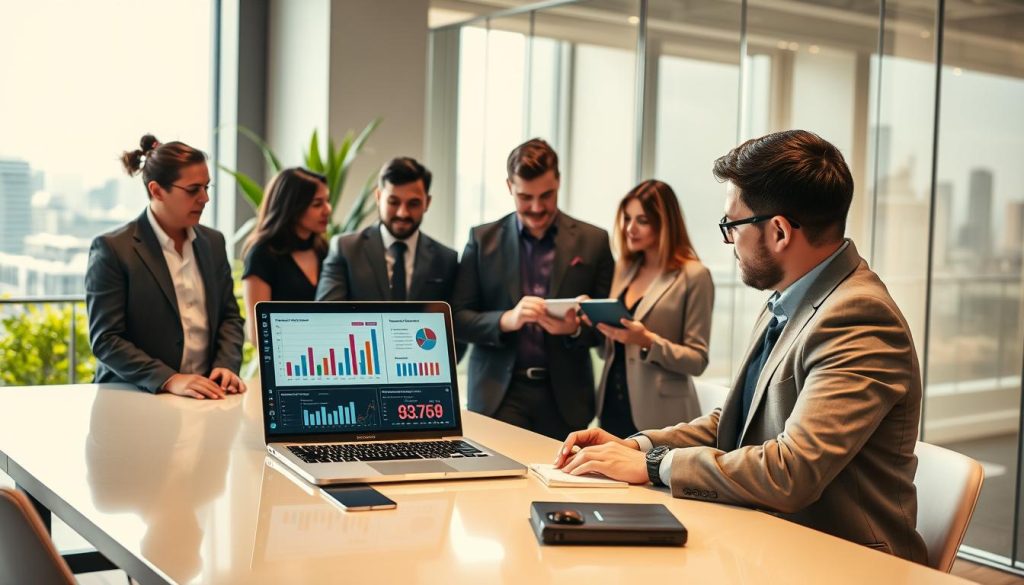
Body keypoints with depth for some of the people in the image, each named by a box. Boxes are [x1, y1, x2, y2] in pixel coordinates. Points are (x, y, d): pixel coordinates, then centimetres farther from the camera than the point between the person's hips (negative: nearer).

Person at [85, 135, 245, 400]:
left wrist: (226, 366, -4)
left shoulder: (213, 242, 10)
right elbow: (105, 339, -10)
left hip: (204, 395, 3)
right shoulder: (112, 249, -6)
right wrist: (169, 380, -20)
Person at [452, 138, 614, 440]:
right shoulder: (483, 239, 4)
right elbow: (458, 318, 1)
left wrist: (576, 328, -16)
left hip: (565, 398, 1)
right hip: (498, 394, 0)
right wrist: (507, 320, -17)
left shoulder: (592, 241, 3)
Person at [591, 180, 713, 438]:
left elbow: (698, 360, -10)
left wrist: (649, 341, -23)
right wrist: (599, 324, -3)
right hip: (613, 407, 6)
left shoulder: (693, 276, -8)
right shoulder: (624, 268, 11)